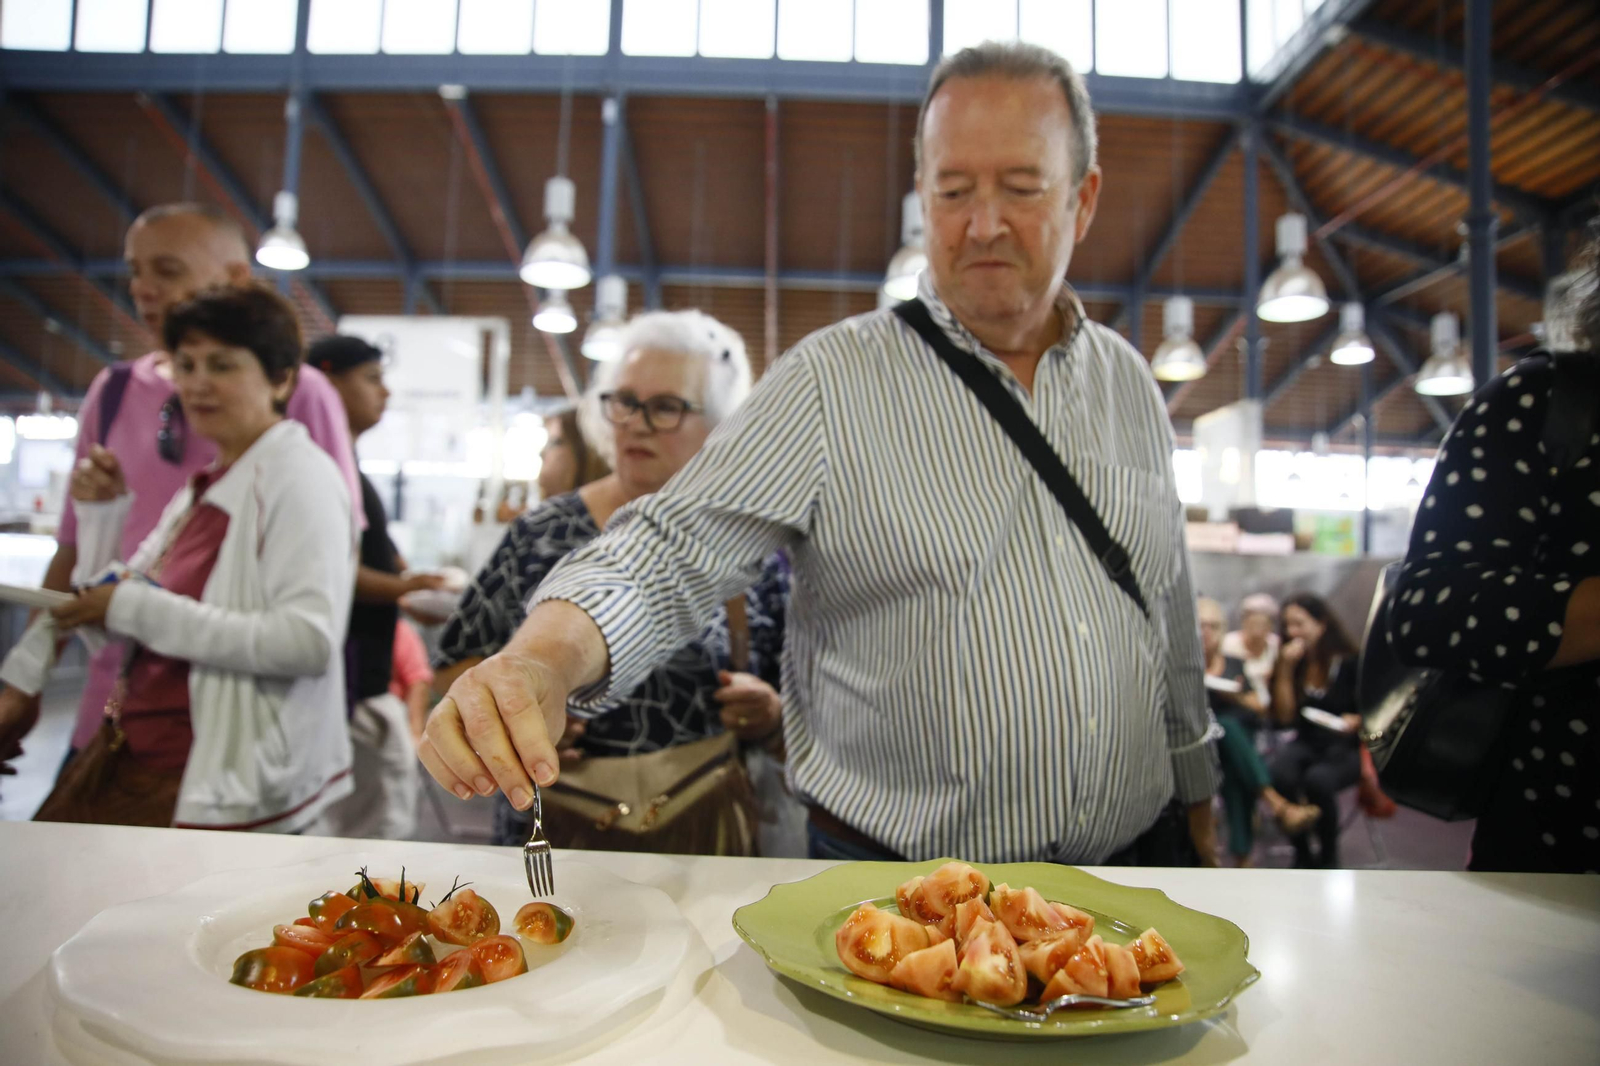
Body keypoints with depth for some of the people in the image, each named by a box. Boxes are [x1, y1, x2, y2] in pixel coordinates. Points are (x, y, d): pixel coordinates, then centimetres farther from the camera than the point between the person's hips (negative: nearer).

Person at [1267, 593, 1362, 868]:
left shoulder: (1352, 663, -6)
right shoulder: (1293, 663, 3)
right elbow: (1285, 716, -3)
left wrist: (1357, 722, -23)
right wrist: (1285, 669, -11)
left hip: (1347, 748, -3)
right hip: (1307, 743, 3)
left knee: (1318, 780, -35)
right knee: (1278, 775, -31)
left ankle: (1329, 856, -6)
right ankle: (1302, 853, -6)